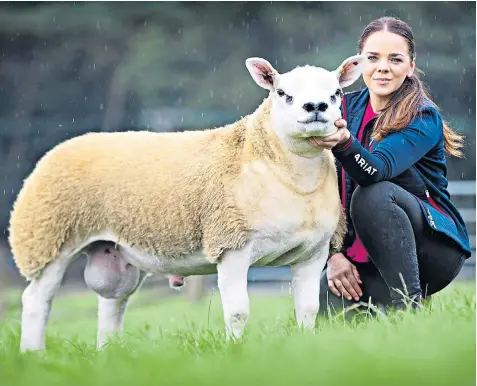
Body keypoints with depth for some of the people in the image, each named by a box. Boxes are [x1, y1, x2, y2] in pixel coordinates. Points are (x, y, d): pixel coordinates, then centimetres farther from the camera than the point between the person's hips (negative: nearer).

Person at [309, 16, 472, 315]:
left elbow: (378, 170, -32)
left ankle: (411, 309, -27)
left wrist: (344, 142, -52)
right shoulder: (347, 108, 3)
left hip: (432, 247, -4)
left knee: (373, 195, -33)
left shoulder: (424, 119, -13)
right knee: (325, 311, -26)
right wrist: (333, 253, -11)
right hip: (361, 255, 4)